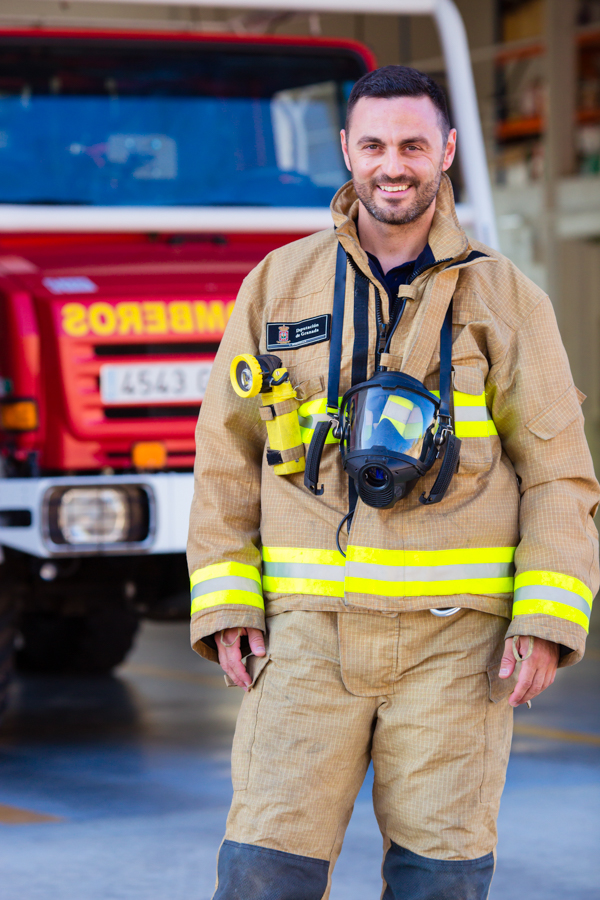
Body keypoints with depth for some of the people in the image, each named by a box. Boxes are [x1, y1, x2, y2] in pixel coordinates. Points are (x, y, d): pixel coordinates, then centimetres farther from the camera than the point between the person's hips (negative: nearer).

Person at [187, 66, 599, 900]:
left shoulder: (505, 298, 4)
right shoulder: (279, 284, 8)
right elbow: (228, 455, 9)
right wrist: (225, 605, 0)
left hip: (454, 634, -1)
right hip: (310, 631, 1)